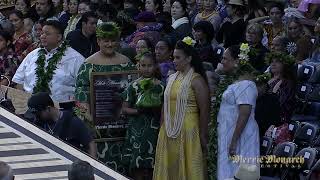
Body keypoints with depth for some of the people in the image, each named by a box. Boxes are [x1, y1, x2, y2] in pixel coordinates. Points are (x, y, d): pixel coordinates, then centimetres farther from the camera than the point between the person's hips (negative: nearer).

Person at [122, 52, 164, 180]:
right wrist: (138, 111, -13)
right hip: (137, 130, 0)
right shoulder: (134, 86, 3)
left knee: (150, 166, 0)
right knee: (137, 166, -3)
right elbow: (124, 109, 4)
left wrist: (157, 110, -10)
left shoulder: (161, 86, 4)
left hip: (154, 130, 0)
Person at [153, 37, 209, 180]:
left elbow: (204, 110, -11)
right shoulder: (172, 79, 12)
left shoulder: (196, 80, -8)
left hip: (188, 132, -7)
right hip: (169, 133, 7)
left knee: (186, 168, -2)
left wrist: (203, 136, -13)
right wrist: (163, 129, 13)